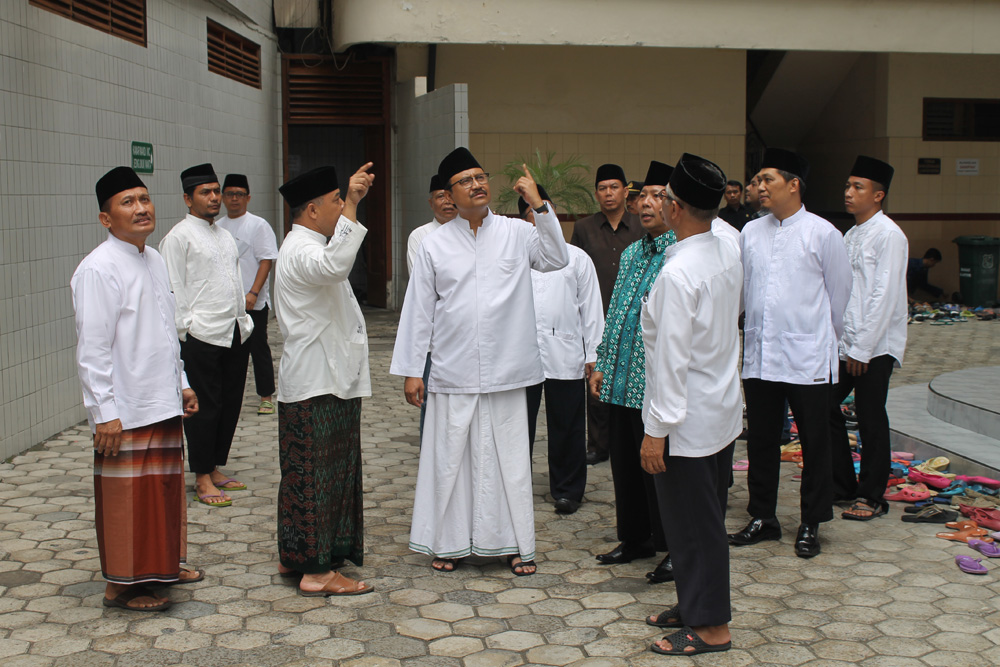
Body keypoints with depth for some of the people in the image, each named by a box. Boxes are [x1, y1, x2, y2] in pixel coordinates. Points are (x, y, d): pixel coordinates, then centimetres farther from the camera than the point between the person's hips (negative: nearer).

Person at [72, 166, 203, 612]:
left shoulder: (154, 259, 11)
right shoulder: (99, 269, -16)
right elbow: (92, 349, -18)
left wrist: (182, 383, 20)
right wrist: (105, 412, -20)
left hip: (163, 402, 8)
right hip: (125, 411, -8)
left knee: (165, 486, 18)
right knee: (128, 497, 2)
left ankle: (162, 565, 34)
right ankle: (121, 585, 15)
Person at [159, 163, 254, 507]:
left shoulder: (225, 235, 18)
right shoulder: (179, 236, -6)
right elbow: (175, 289, -8)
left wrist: (244, 320, 16)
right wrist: (186, 330, -12)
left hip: (236, 333, 7)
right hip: (201, 335, -7)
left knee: (230, 404, 11)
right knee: (204, 407, -2)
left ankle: (216, 469, 23)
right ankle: (202, 478, 7)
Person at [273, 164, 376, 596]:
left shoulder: (306, 246, 18)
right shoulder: (300, 250, -18)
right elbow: (334, 265, -40)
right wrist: (352, 205, -40)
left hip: (328, 380, 11)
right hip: (315, 384, -11)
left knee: (309, 472, 15)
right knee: (315, 473, -7)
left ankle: (295, 556, 24)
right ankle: (316, 570, -2)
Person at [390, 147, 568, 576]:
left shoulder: (517, 233, 3)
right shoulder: (434, 245, 2)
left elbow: (556, 259, -8)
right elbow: (418, 310, 3)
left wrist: (540, 206, -12)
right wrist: (411, 370, 2)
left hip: (506, 371, 0)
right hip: (453, 373, 0)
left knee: (509, 457, 7)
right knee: (450, 457, 7)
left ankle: (516, 544, 19)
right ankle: (448, 542, 21)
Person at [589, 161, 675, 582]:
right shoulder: (631, 254, 15)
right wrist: (601, 364, 16)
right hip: (622, 381, 8)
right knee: (625, 462, 15)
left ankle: (677, 548, 15)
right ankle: (636, 537, 30)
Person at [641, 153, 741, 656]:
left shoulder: (677, 274, -24)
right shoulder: (729, 254, 1)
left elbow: (671, 358, -23)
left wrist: (656, 431, -18)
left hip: (688, 421, -9)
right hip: (724, 411, 9)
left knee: (691, 524, 4)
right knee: (707, 517, 19)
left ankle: (710, 627, 15)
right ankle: (696, 605, 34)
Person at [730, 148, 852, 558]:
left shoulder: (822, 233, -4)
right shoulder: (751, 233, 7)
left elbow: (839, 293, 5)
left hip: (807, 359, -4)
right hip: (759, 355, 4)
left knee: (814, 444, 5)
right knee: (761, 441, 11)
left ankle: (810, 525, 17)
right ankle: (762, 517, 24)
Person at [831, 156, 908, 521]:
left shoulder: (888, 235, -11)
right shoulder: (850, 235, 14)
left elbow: (885, 296, -16)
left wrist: (862, 348, -17)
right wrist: (840, 339, 9)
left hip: (875, 346, -8)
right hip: (846, 341, 8)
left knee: (871, 421, 0)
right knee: (826, 407, 8)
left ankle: (872, 497, 13)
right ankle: (842, 483, 23)